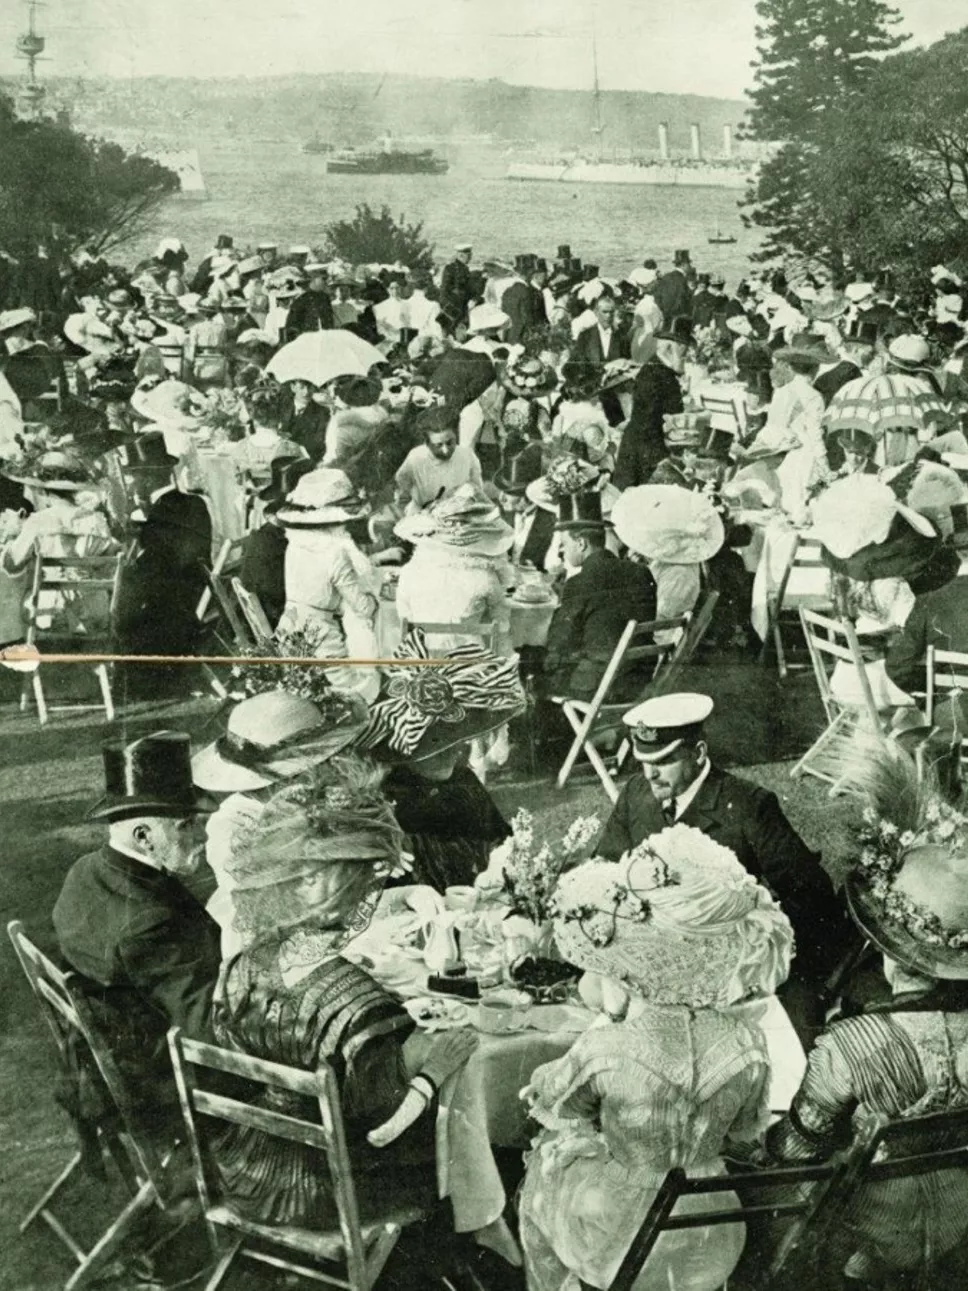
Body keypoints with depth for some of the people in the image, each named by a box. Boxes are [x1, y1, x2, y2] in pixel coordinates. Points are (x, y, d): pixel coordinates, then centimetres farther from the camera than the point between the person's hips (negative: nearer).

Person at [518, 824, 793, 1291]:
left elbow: (547, 1103, -7)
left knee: (545, 1154, 28)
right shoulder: (748, 1045, -20)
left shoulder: (604, 1049, -29)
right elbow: (745, 1133, 0)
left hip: (614, 1238, -2)